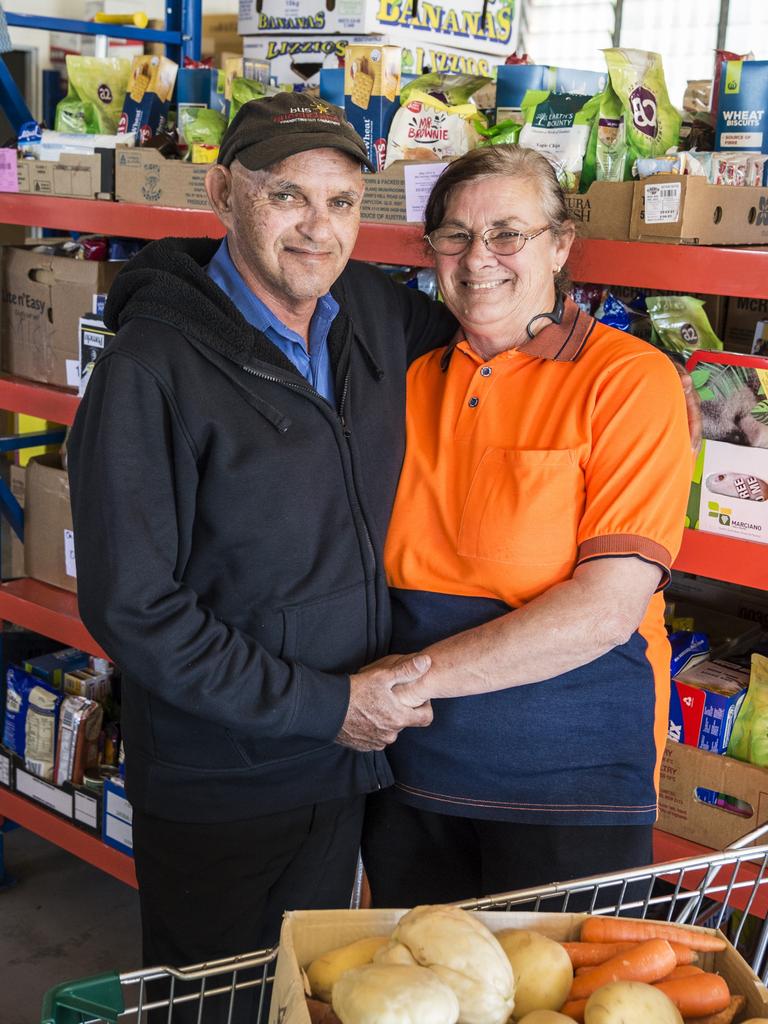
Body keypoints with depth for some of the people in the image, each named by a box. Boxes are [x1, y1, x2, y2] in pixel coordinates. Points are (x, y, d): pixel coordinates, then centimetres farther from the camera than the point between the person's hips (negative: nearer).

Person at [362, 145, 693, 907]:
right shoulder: (414, 381, 7)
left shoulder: (630, 379, -10)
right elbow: (379, 565, 11)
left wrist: (417, 675, -19)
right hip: (410, 770, 5)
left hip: (571, 786, -4)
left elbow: (609, 607, -18)